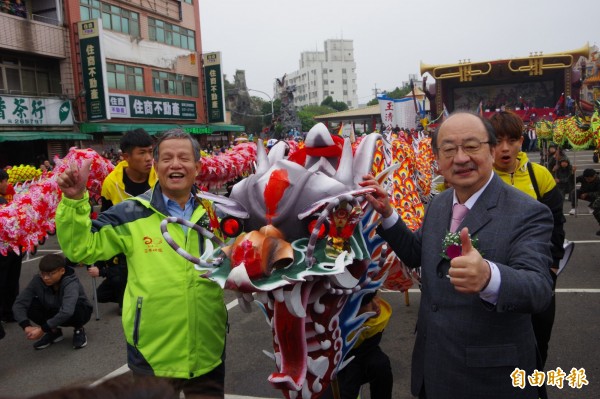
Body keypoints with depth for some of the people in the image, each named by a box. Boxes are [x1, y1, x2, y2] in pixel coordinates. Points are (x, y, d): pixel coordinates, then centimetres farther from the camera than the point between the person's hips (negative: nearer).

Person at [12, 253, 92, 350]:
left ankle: (78, 330, -4)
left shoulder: (71, 283, -34)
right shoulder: (37, 280, -21)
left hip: (79, 311, -4)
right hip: (54, 313, 5)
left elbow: (67, 311, -48)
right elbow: (19, 303, -24)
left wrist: (42, 329, -43)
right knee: (29, 305, -21)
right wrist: (26, 326, -38)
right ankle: (54, 331, 3)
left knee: (76, 308, -39)